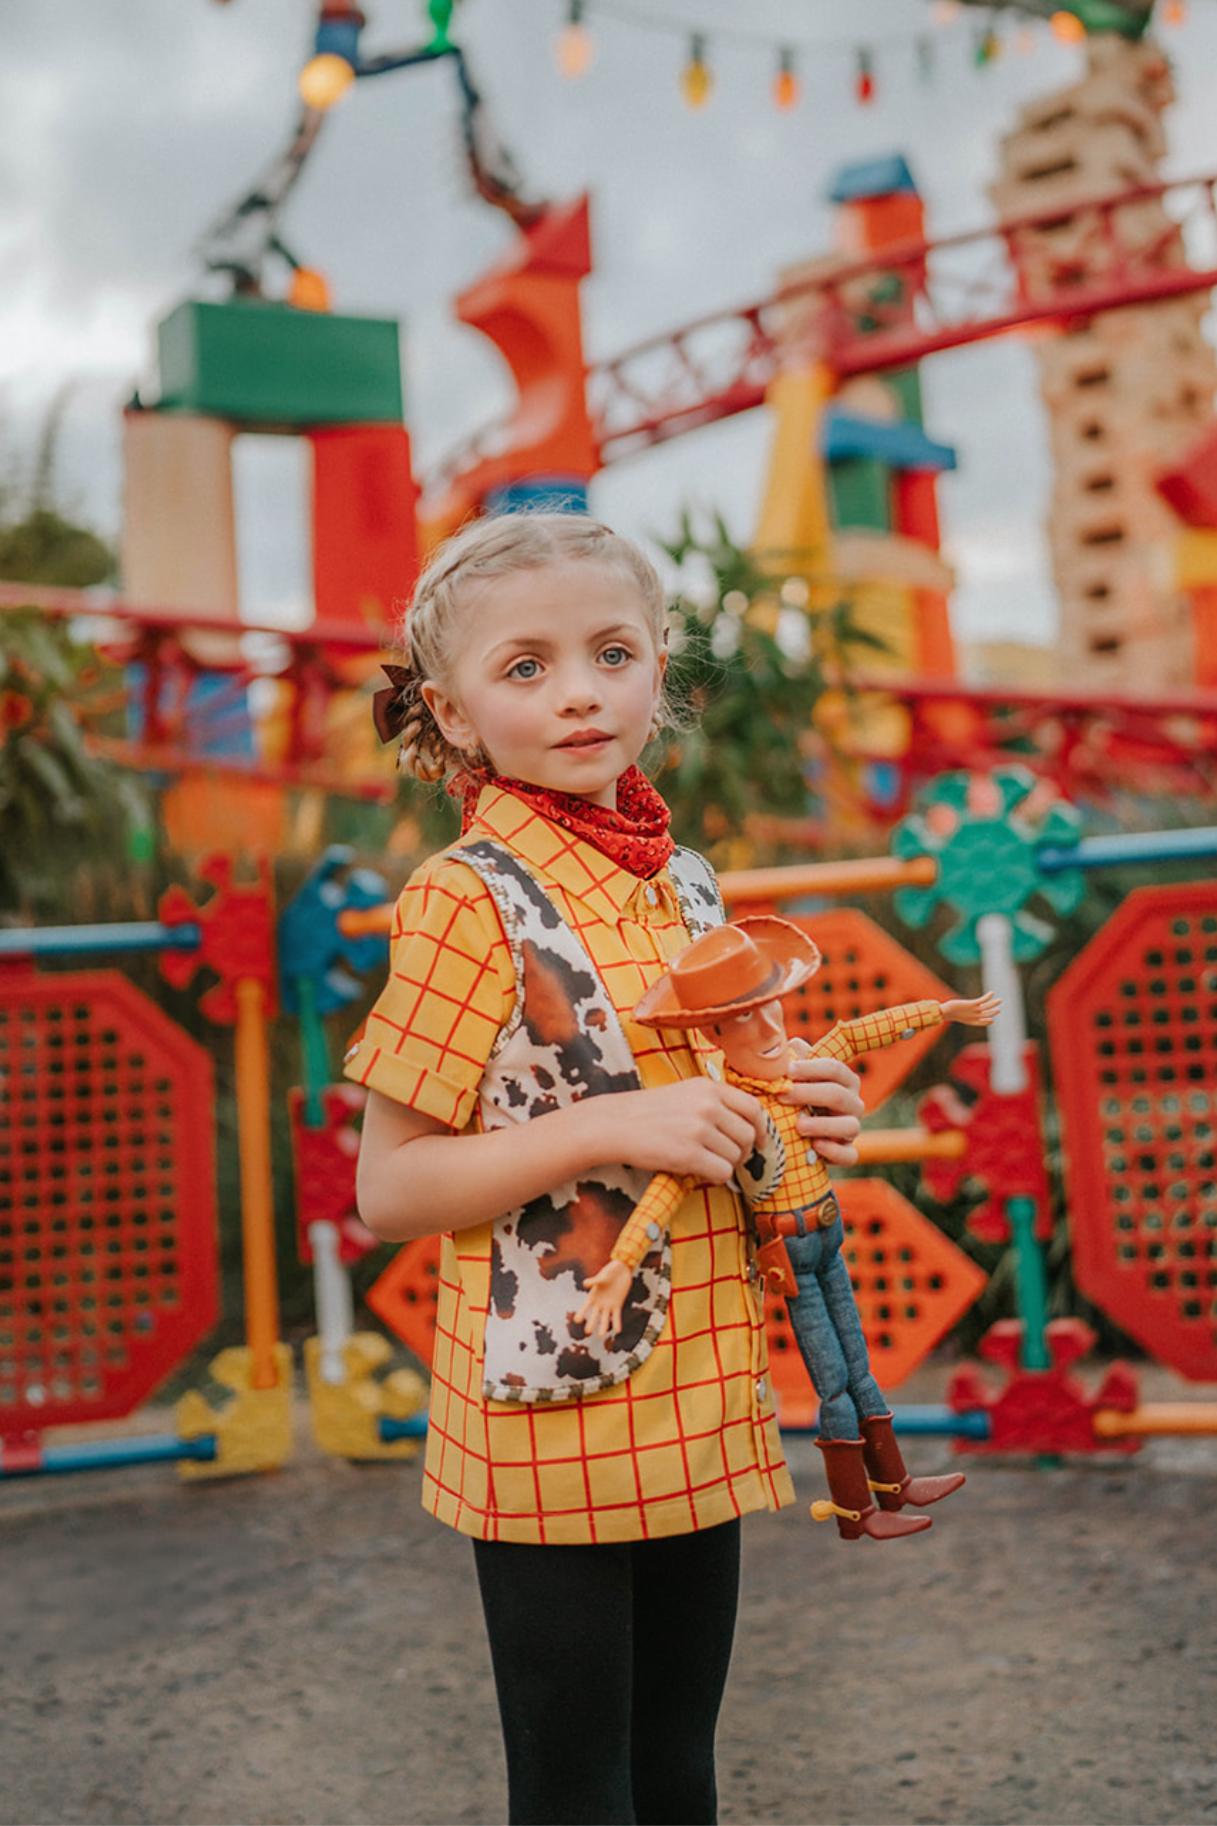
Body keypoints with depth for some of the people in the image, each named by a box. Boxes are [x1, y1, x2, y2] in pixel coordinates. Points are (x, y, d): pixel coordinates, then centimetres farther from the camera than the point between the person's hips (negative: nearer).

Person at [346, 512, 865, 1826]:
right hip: (552, 1412, -6)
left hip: (697, 1408, 6)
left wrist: (795, 1125, 1)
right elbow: (387, 1189, -14)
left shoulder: (685, 882, 7)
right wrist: (611, 1129, -23)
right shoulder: (466, 900, -13)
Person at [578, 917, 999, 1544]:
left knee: (858, 1370, 19)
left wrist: (945, 1010, 19)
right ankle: (854, 1511, 20)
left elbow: (857, 1032, 11)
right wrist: (622, 1264, -47)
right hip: (787, 1251, -7)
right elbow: (674, 1180, -36)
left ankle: (893, 1485, 33)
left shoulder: (796, 1064, -4)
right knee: (833, 1386, 4)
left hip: (826, 1237, 7)